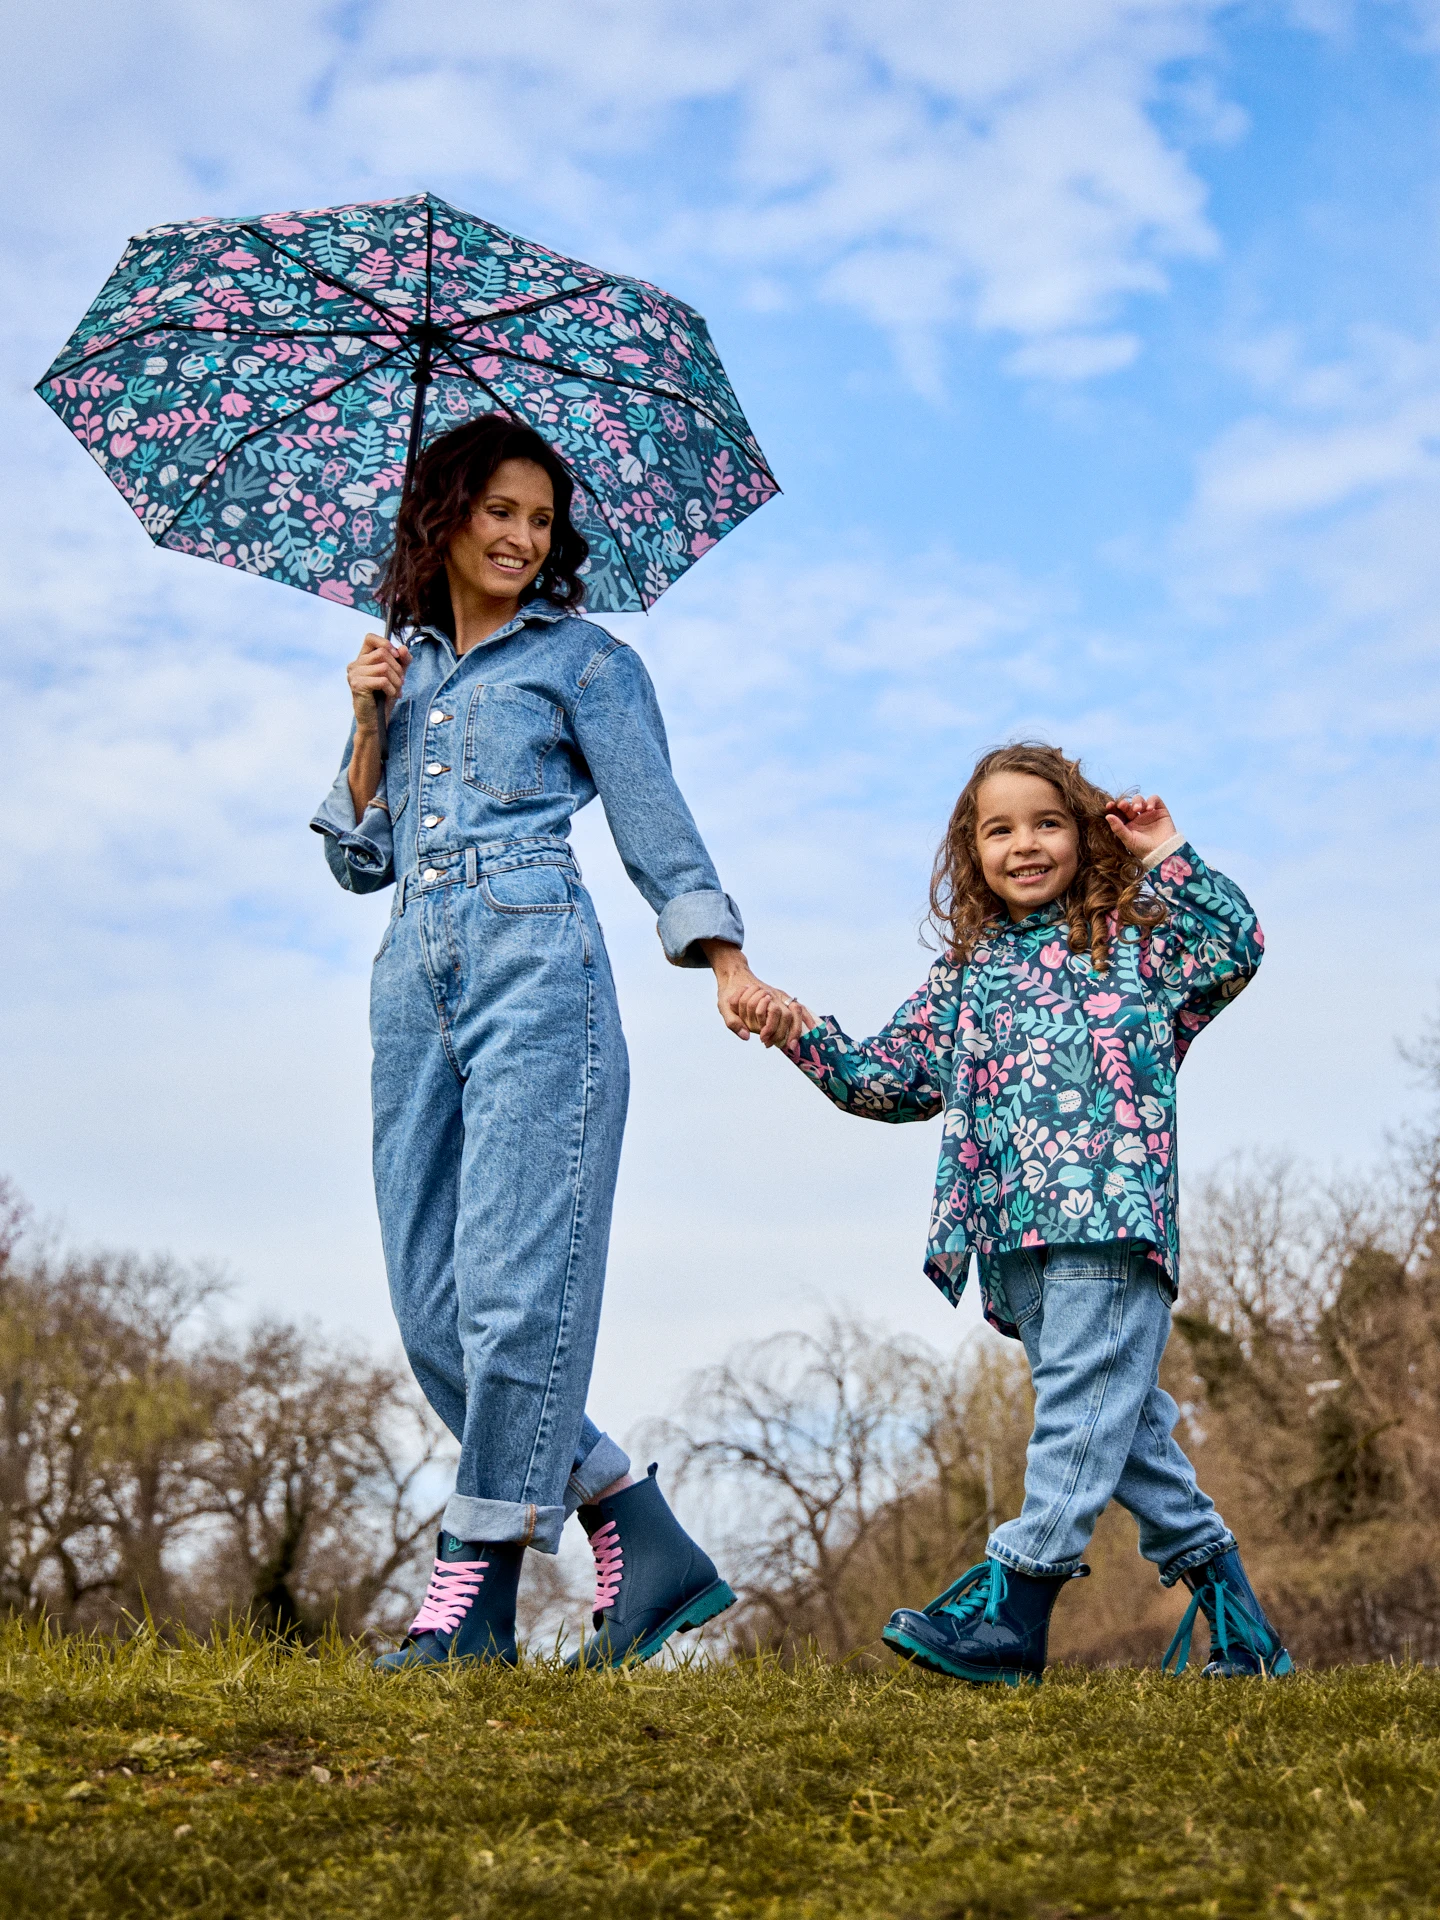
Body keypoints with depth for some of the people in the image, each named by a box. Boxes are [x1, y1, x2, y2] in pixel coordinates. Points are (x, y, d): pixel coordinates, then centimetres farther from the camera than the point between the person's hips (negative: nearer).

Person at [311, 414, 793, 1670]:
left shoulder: (583, 660, 10)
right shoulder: (402, 666, 23)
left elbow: (655, 823, 3)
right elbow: (361, 860, 21)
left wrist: (728, 963, -10)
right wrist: (370, 725, 8)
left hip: (534, 965, -5)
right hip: (416, 980, 6)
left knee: (513, 1274, -13)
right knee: (430, 1297, -2)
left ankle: (474, 1594, -9)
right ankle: (651, 1555, 4)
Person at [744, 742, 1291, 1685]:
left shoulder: (1133, 934, 12)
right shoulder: (968, 973, 22)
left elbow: (1236, 947, -2)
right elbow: (893, 1079, 21)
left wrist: (1170, 857, 0)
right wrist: (804, 1035, 9)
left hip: (1111, 1214, -5)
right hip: (1011, 1234, 5)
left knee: (1080, 1397, -13)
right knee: (1123, 1413, 6)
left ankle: (1014, 1602, -17)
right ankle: (1228, 1603, 17)